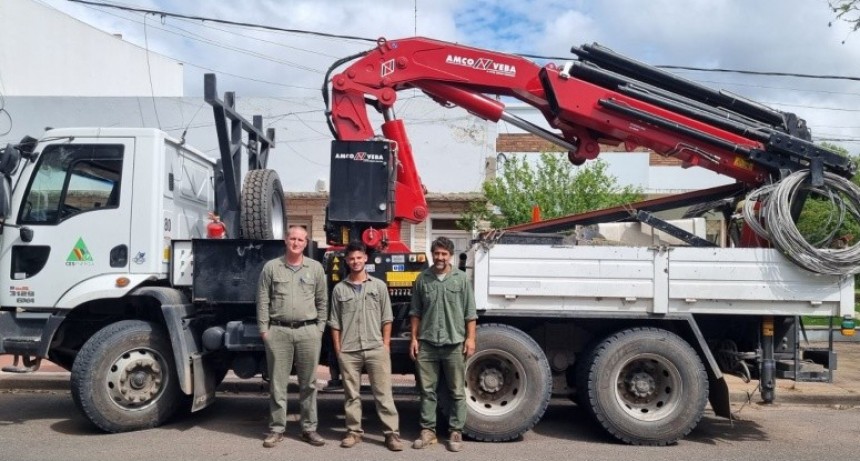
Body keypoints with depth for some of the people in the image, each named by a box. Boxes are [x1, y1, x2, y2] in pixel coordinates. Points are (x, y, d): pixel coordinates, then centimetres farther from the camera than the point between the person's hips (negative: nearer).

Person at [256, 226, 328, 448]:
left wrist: (320, 328, 4)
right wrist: (264, 329, -1)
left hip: (308, 331, 1)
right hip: (278, 331, -1)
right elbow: (263, 301, 3)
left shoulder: (316, 268, 8)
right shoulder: (271, 267, 4)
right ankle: (276, 429, 13)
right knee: (277, 383, 4)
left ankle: (309, 429, 15)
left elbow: (322, 301, 10)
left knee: (308, 383, 6)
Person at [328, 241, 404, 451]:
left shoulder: (379, 286, 6)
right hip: (348, 351, 1)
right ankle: (354, 431, 19)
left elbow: (386, 319, 6)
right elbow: (335, 323, 8)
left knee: (383, 393, -1)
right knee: (351, 394, 8)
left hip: (376, 348, -1)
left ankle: (392, 433, 3)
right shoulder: (339, 289, 7)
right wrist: (338, 349, 3)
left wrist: (386, 345, 0)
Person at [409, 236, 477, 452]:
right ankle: (428, 430, 16)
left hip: (454, 343, -1)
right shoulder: (423, 278, 5)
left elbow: (470, 313, 2)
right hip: (427, 343, 2)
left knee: (457, 392, 5)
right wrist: (414, 338, 4)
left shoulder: (461, 278, 1)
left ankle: (456, 432, 14)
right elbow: (415, 312, 9)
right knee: (427, 390, 7)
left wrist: (470, 338, -5)